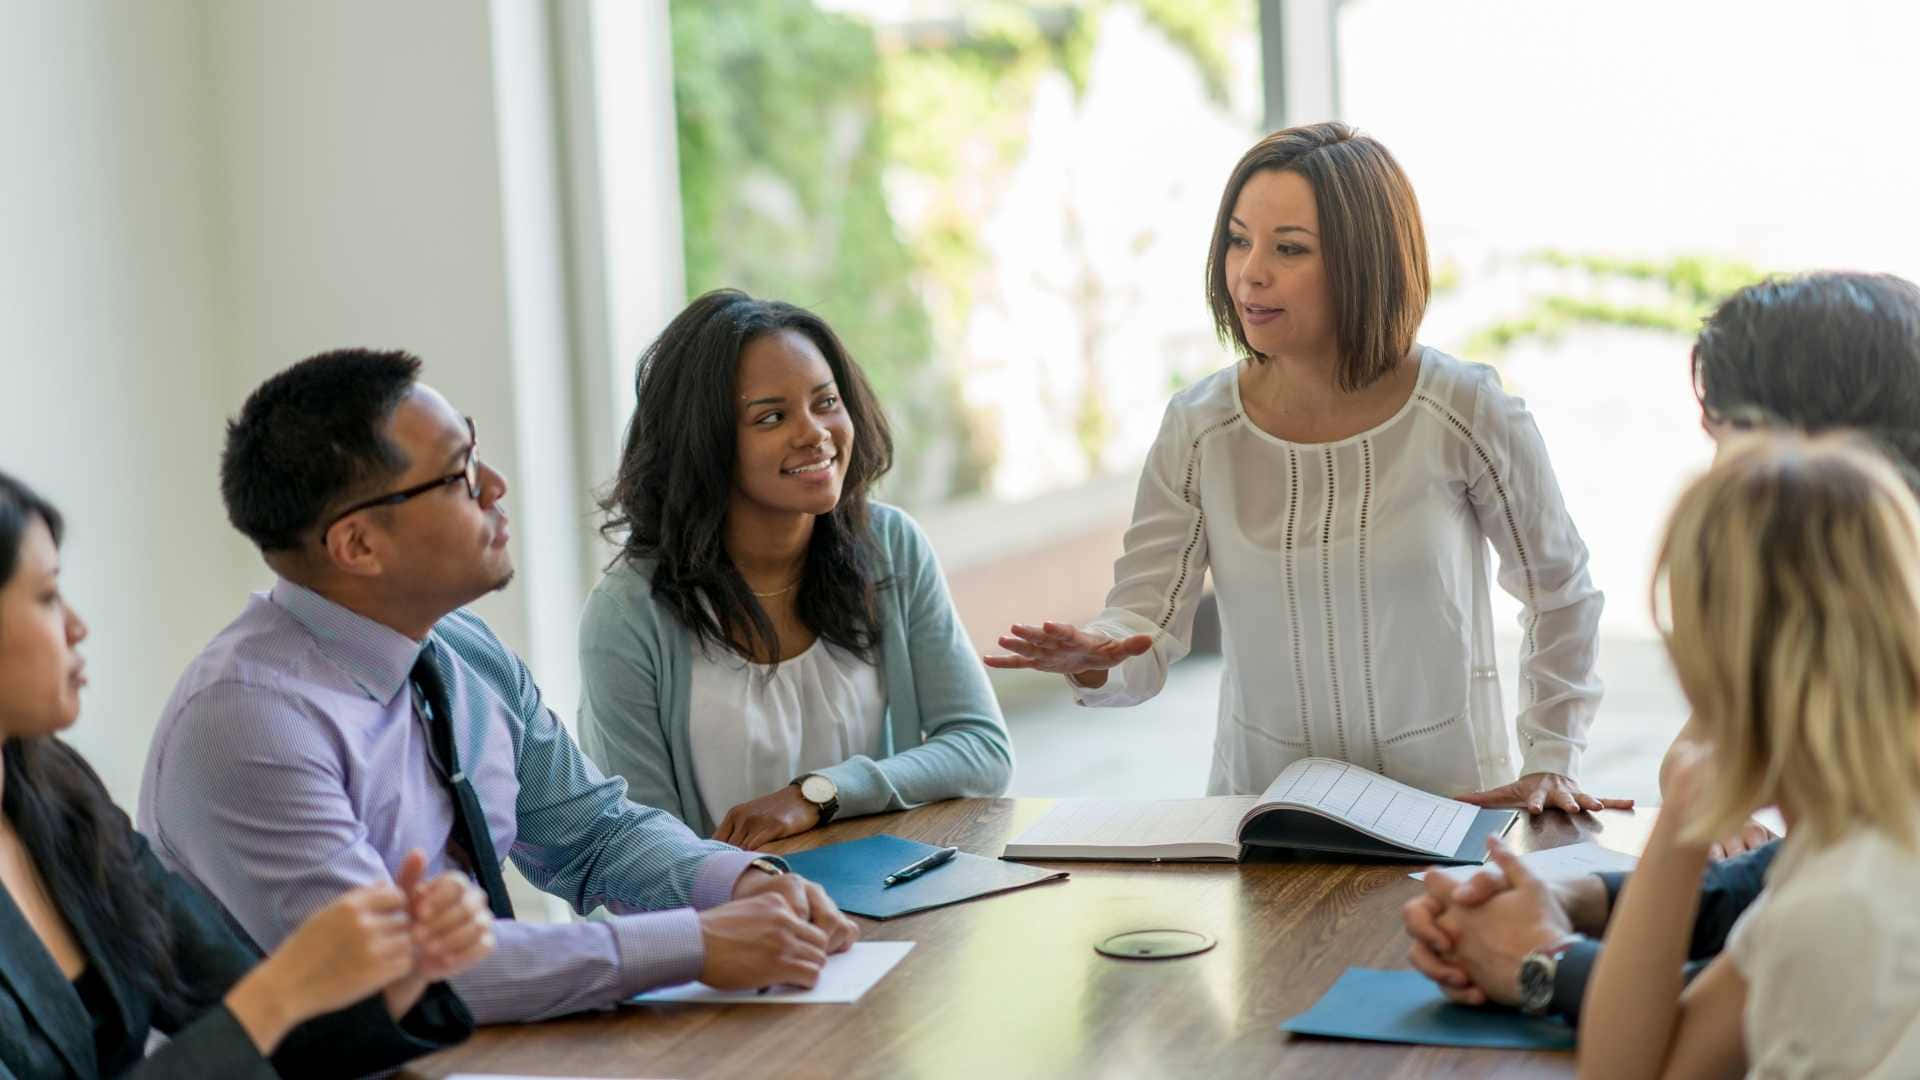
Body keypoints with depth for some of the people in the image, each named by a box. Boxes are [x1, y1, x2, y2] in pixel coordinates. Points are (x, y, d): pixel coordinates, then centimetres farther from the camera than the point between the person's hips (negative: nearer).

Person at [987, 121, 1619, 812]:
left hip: (1449, 807, -4)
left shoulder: (1466, 413, -6)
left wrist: (1549, 763, 4)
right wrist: (1093, 662, -25)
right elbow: (1145, 628, -3)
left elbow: (1559, 592, 8)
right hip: (1261, 802, 5)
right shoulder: (1198, 429, 0)